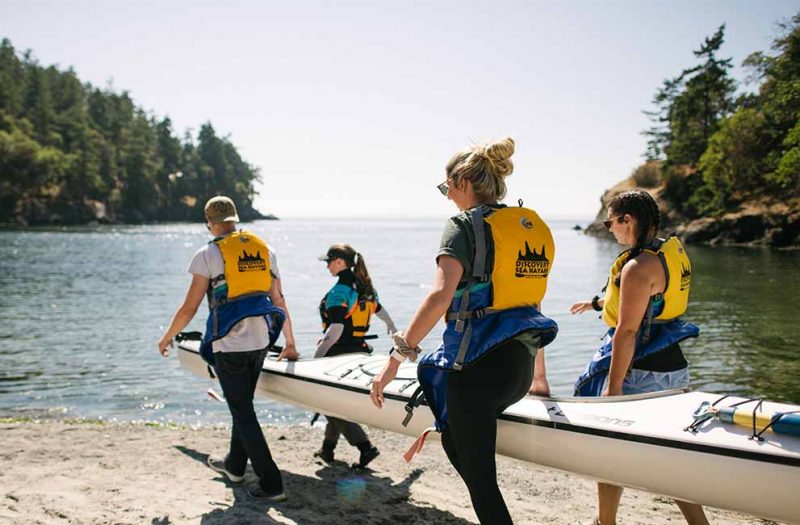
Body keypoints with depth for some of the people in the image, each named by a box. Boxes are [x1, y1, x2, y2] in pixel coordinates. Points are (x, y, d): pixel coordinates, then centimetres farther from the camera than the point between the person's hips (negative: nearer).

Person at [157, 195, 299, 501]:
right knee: (244, 404, 22)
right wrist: (289, 343, 19)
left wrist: (167, 337, 10)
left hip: (228, 344, -6)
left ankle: (271, 484, 0)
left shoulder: (208, 254, -8)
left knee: (243, 413, 2)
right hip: (260, 341, 6)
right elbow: (279, 301, 10)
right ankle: (234, 465, 40)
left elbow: (190, 307, -6)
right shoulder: (264, 250, 7)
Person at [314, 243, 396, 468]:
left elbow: (336, 329, -25)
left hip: (339, 353, -9)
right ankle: (327, 449, 27)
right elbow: (379, 309, 28)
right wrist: (391, 326, 47)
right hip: (360, 350, 9)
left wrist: (318, 354, -19)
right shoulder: (365, 287, 9)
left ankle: (364, 446, -10)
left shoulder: (338, 292, -16)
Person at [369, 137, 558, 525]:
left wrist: (397, 357, -22)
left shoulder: (465, 225, -9)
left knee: (478, 475, 2)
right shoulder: (534, 226, 13)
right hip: (520, 365, 8)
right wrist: (537, 363, 28)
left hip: (478, 363, -8)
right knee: (454, 442, 27)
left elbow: (440, 296, -23)